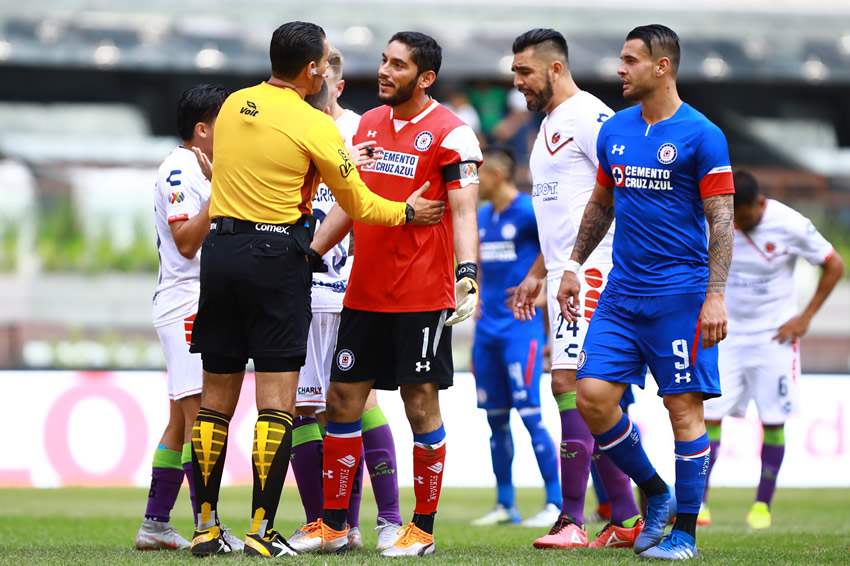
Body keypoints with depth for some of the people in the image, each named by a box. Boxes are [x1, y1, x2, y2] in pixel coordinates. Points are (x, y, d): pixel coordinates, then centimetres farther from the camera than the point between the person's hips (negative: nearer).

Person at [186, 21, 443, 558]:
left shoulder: (234, 106, 8)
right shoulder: (313, 125, -9)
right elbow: (358, 204, 1)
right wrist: (408, 212, 19)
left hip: (220, 250, 6)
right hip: (277, 257, -6)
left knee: (216, 400, 9)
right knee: (277, 401, -3)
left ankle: (206, 526, 11)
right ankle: (262, 530, -8)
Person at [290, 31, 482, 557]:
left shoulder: (451, 133, -9)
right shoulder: (369, 124, 12)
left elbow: (464, 213, -15)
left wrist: (467, 274, -28)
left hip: (423, 296, -7)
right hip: (364, 291, 7)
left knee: (421, 404, -1)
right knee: (342, 398, 5)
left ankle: (422, 529, 7)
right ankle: (333, 525, 12)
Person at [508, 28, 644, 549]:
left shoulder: (589, 116, -11)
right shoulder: (550, 125, 20)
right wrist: (538, 274, 27)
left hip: (591, 270, -10)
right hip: (564, 274, 10)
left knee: (571, 382, -14)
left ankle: (572, 520, -13)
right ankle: (626, 520, 13)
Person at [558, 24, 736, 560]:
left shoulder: (700, 135, -8)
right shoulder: (614, 131, 10)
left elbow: (722, 219, -10)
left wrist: (715, 296, -16)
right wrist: (573, 265, 18)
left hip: (680, 294, -6)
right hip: (622, 291, 6)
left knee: (684, 408, -3)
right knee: (592, 396, -3)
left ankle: (684, 533, 5)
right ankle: (655, 494, 15)